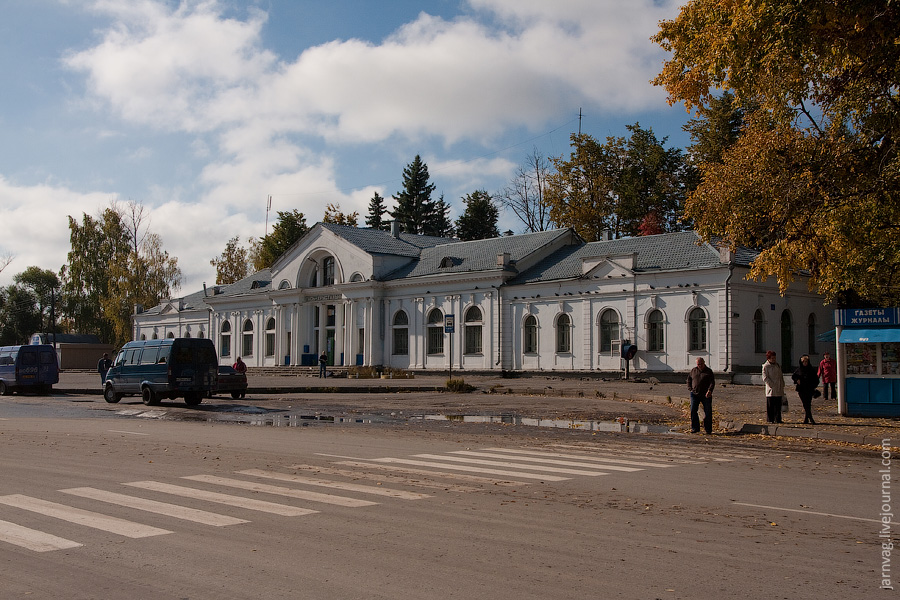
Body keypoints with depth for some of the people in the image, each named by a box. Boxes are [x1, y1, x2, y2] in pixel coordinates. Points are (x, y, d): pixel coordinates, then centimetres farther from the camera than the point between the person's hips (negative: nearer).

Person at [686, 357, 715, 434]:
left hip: (706, 395, -2)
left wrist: (709, 390, -21)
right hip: (695, 394, 2)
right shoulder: (693, 370, 11)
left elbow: (712, 382, -5)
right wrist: (690, 389, 6)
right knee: (693, 411, -4)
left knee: (707, 412, 1)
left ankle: (708, 430, 12)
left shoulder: (709, 371, 3)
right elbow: (689, 379, 20)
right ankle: (695, 428, 4)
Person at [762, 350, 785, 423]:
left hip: (779, 390, 6)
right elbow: (765, 378, -10)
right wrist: (772, 385, -16)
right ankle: (770, 419, 3)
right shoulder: (765, 366, -4)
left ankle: (777, 419, 14)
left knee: (778, 406, 8)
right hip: (771, 390, -6)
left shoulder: (777, 365, 16)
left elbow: (781, 376, 22)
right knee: (770, 406, -3)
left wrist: (782, 385, 12)